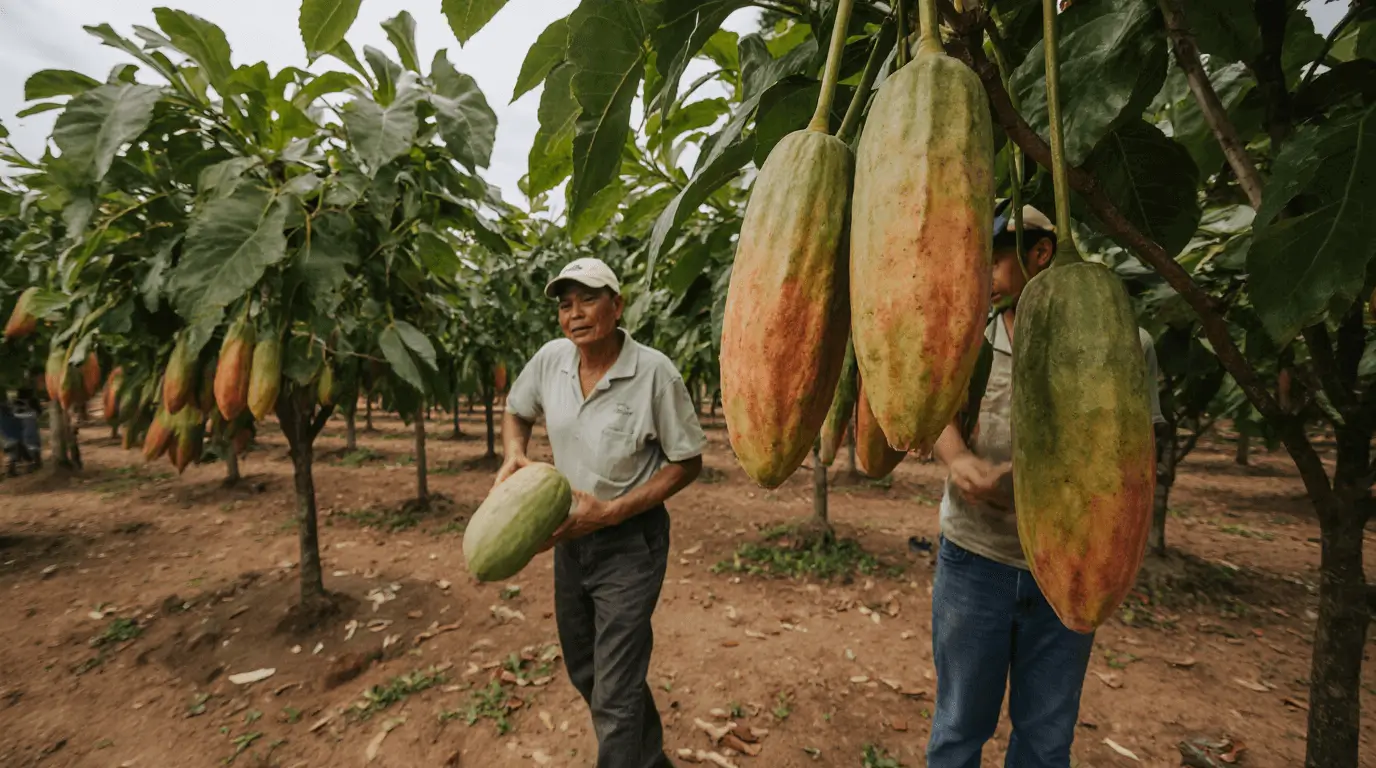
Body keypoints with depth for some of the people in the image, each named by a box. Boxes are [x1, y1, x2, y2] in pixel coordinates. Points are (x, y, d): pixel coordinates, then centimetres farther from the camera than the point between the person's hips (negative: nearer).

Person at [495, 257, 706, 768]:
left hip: (629, 541, -6)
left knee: (614, 693, -2)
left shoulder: (654, 372, -20)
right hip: (569, 535, 7)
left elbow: (687, 463, -12)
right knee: (584, 672, 23)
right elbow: (516, 410, 13)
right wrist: (514, 455, -9)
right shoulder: (551, 358, -6)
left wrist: (612, 511, -20)